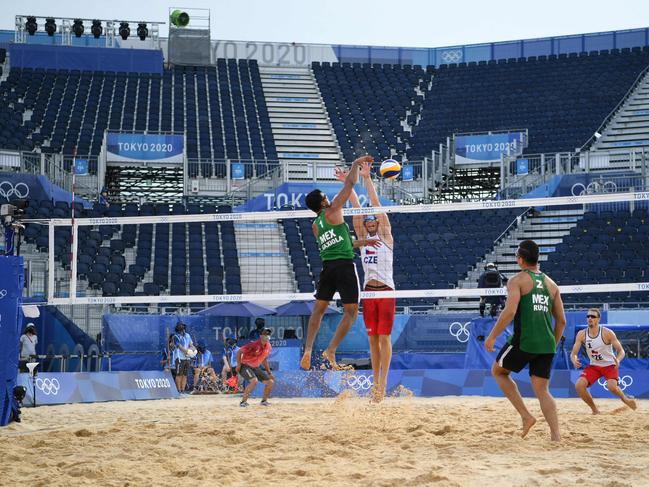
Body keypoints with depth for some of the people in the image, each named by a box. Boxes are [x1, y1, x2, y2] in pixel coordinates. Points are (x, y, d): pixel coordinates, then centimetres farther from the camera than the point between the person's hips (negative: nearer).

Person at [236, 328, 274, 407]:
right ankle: (243, 401, -22)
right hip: (245, 366, -8)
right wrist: (238, 364, -19)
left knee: (270, 382, 2)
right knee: (254, 380, -32)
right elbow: (239, 352, -14)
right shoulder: (254, 345, -22)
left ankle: (264, 400, 22)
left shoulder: (268, 347, 1)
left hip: (255, 368, 8)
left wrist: (269, 373, 17)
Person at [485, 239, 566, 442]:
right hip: (547, 344, 5)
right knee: (542, 390, 10)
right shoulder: (551, 284, 16)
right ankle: (556, 436, -5)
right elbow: (561, 320, 16)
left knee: (498, 371, 18)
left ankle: (526, 416, 7)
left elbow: (510, 311, -16)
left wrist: (492, 336, -8)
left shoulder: (517, 280, -2)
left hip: (524, 341, -5)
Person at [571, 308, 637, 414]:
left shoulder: (607, 333, -16)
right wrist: (574, 361, -31)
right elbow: (573, 353, -6)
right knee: (579, 385, -17)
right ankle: (594, 409, 4)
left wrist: (618, 360, -37)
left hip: (610, 365, -4)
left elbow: (621, 351, -13)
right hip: (594, 366, 4)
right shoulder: (581, 334, -8)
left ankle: (625, 399, 6)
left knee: (611, 387, -30)